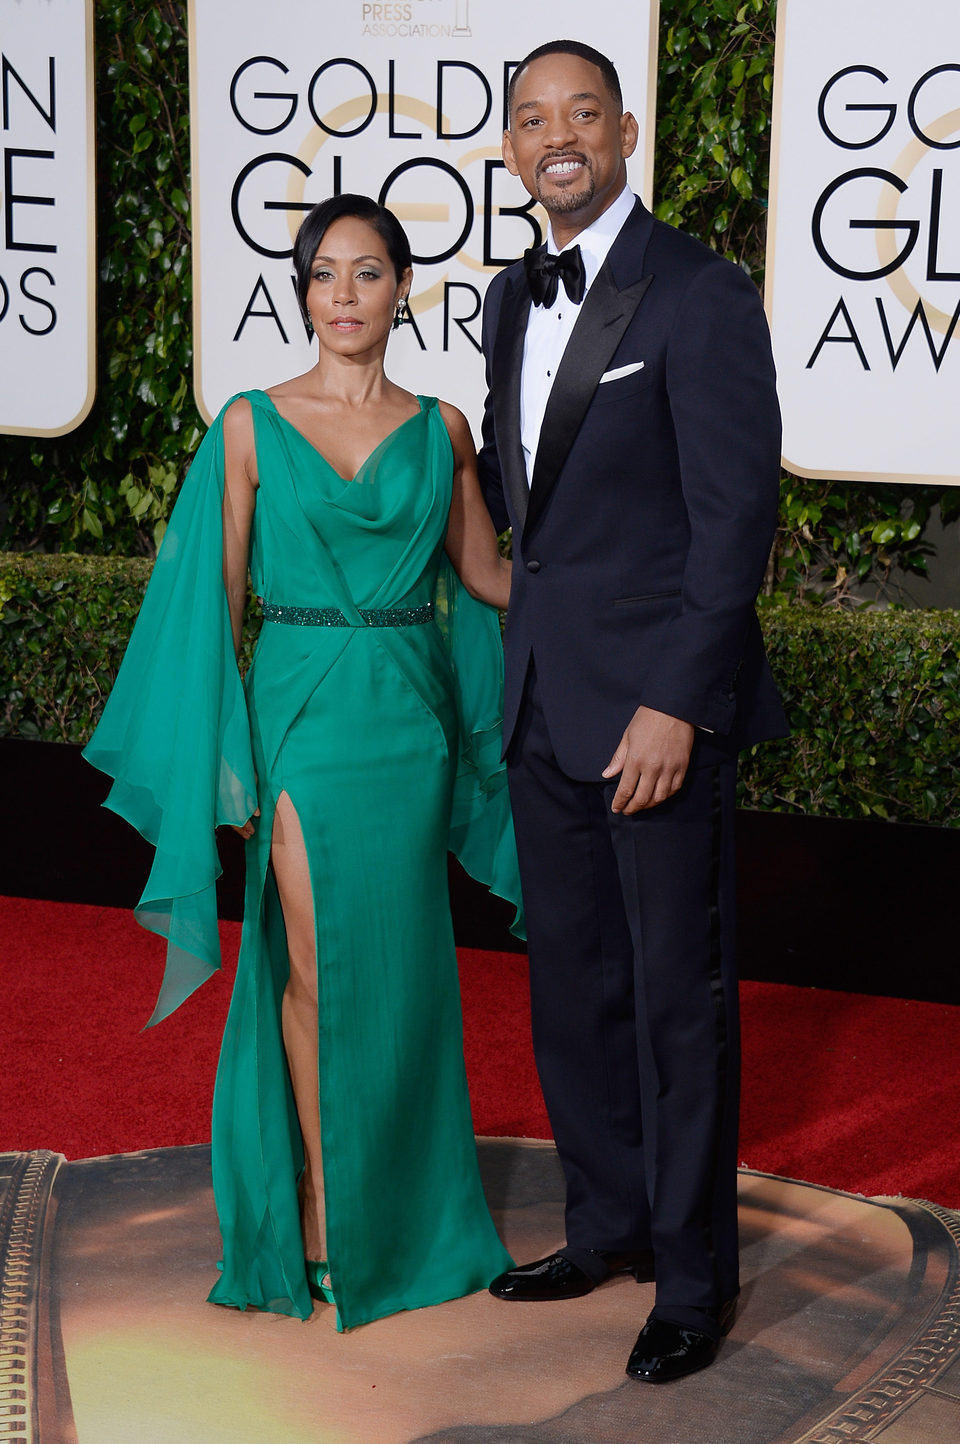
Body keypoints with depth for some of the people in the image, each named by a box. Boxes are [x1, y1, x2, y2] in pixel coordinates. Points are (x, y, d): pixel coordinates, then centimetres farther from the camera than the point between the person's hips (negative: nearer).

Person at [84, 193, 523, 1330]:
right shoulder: (252, 425, 0)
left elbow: (486, 573, 15)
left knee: (397, 966, 8)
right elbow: (218, 597, 1)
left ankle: (397, 1211, 24)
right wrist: (221, 755, -2)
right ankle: (317, 1217, 12)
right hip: (299, 712, -2)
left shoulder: (439, 429, 6)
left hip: (408, 715, 2)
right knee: (315, 967, -1)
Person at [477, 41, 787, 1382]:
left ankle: (695, 1274, 17)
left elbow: (737, 515, -15)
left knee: (678, 994, 2)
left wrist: (676, 706, -19)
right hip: (544, 693, 7)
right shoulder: (513, 299, 12)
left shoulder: (701, 296, -11)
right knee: (573, 982, 15)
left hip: (659, 695, -7)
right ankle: (611, 1222, 32)